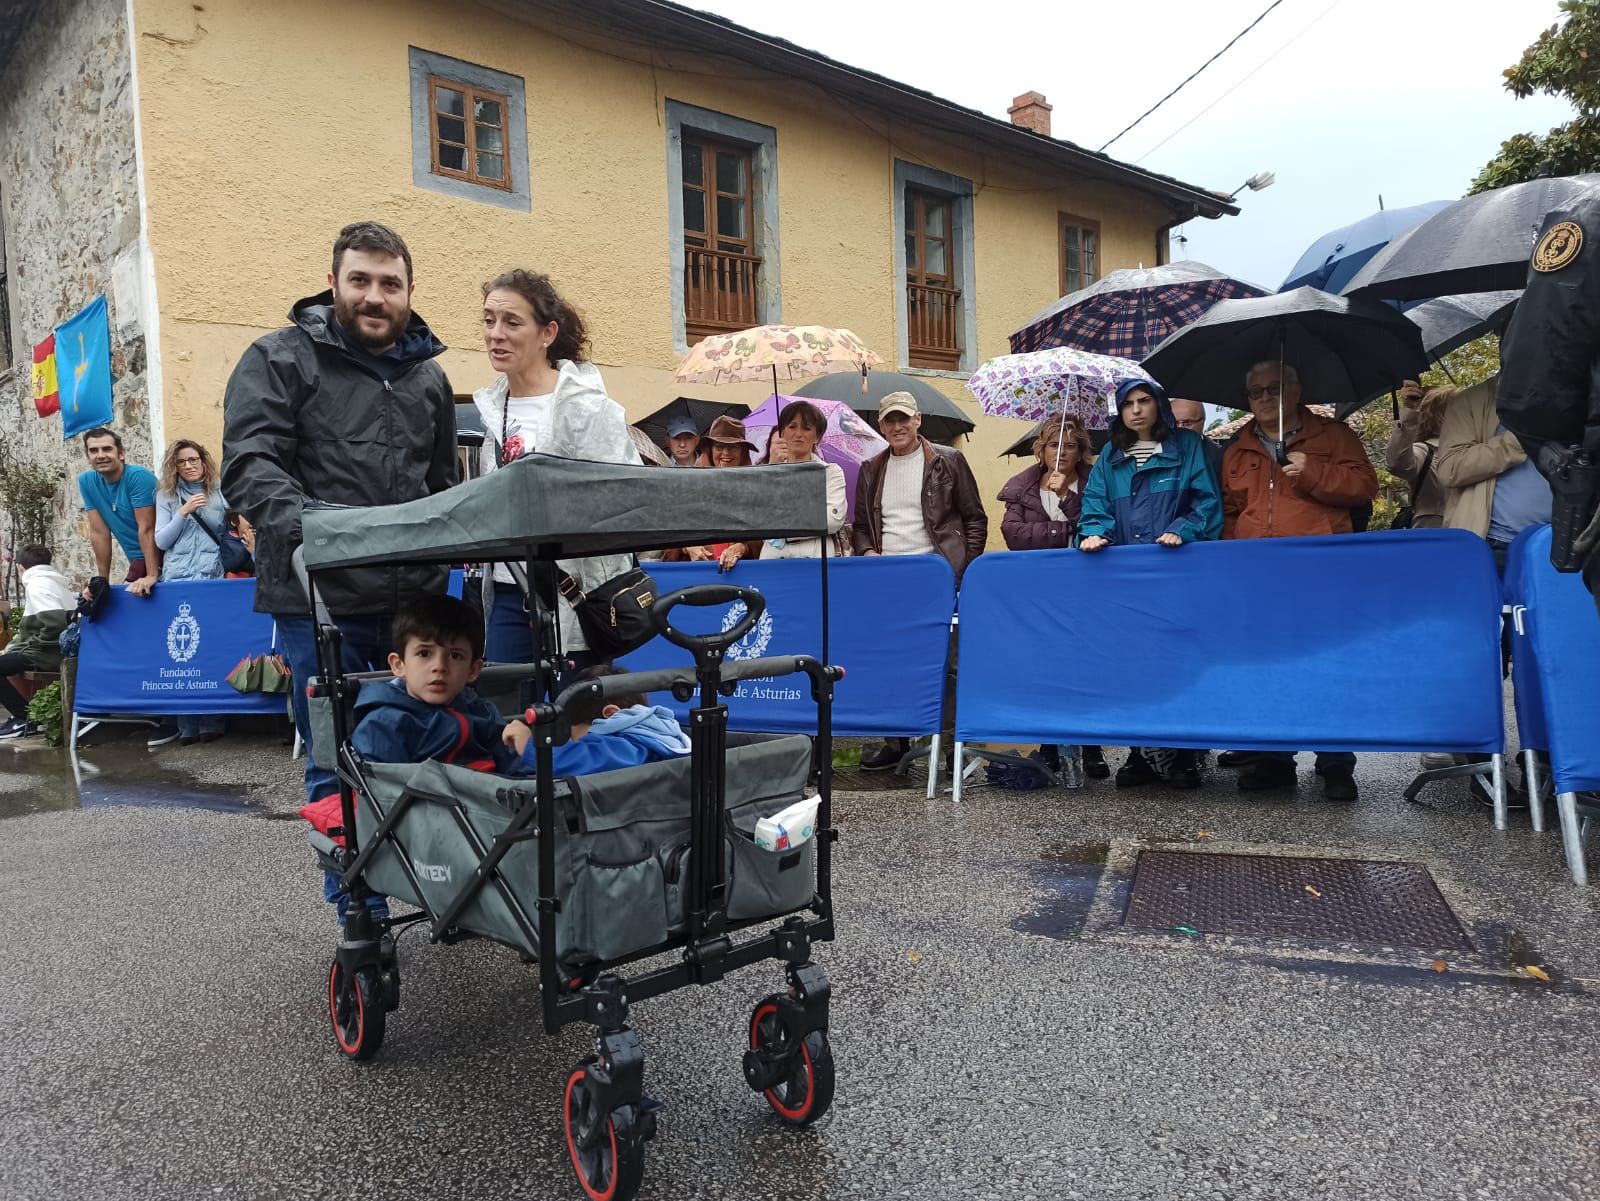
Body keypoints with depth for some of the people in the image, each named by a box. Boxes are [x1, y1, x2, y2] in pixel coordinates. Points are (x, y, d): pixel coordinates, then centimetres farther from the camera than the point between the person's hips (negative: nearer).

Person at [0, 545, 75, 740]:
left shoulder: (36, 585, -11)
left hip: (50, 654, -9)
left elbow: (55, 623, -27)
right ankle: (24, 715, 15)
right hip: (58, 651, 9)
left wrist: (32, 644, -11)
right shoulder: (54, 582, 18)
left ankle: (25, 719, -4)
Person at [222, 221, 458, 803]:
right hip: (320, 598, -4)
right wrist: (309, 524, -29)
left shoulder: (429, 376, 18)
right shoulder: (281, 358, 1)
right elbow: (249, 463, -12)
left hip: (416, 600, 5)